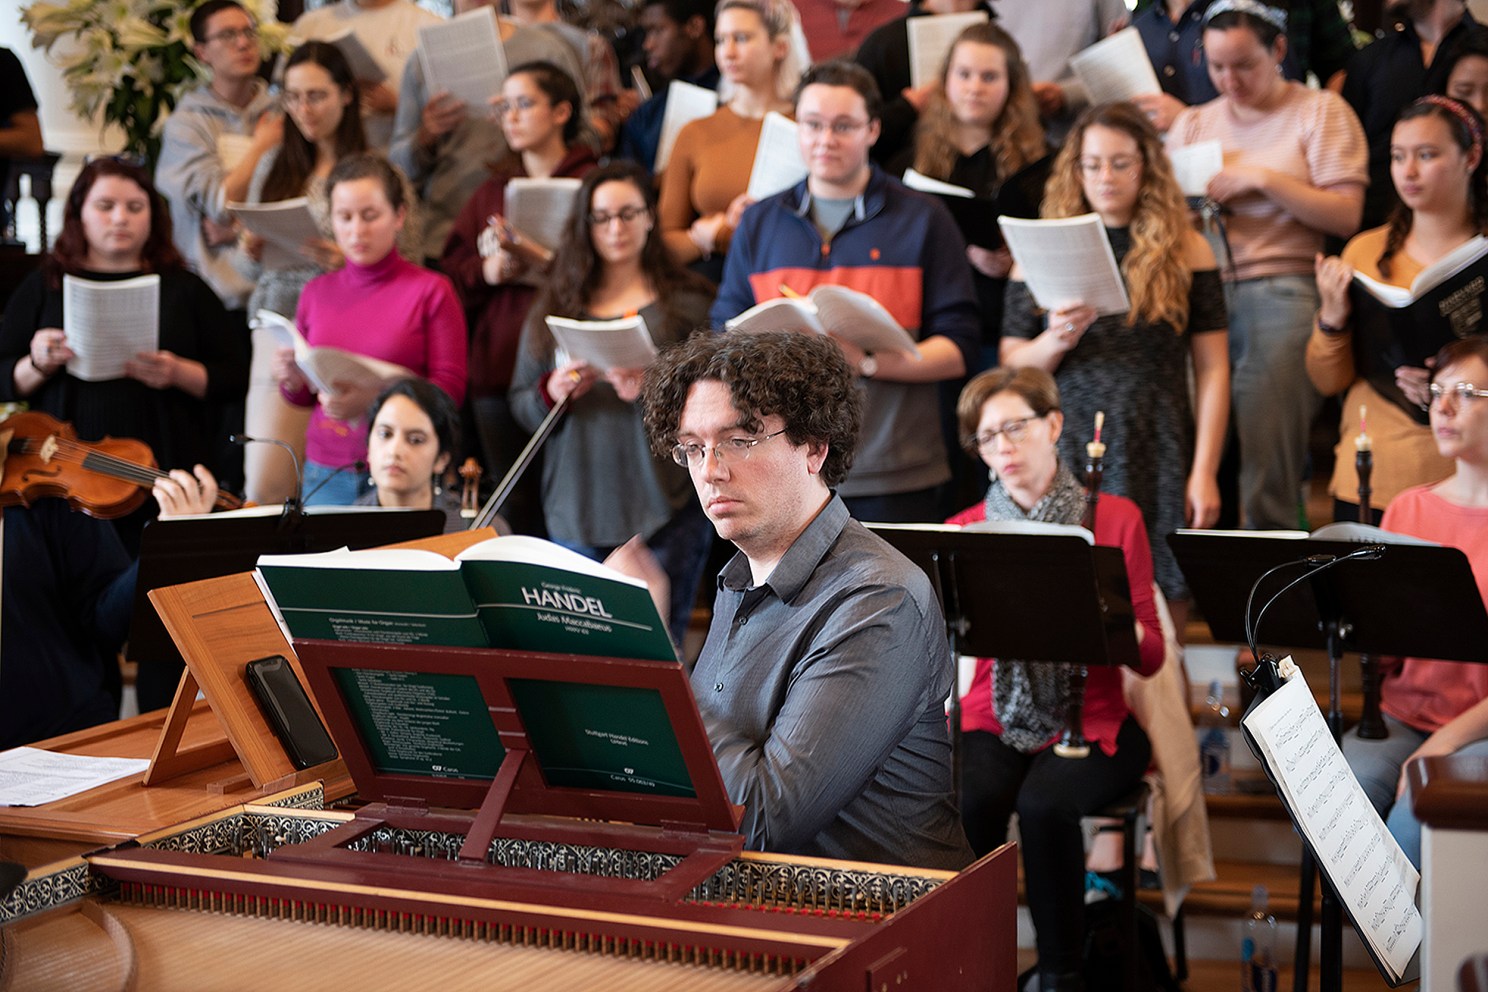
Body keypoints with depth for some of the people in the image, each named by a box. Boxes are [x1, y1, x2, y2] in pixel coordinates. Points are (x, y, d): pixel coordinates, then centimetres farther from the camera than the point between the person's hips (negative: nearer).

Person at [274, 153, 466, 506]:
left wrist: (371, 398, -21)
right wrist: (292, 382, -6)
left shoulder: (431, 291, -2)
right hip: (326, 472, 3)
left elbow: (450, 388, -7)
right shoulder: (316, 293, 10)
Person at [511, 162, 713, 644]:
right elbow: (519, 406, 12)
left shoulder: (686, 302, 4)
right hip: (577, 510, 3)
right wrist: (553, 391, -9)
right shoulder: (556, 306, 12)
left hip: (664, 508, -2)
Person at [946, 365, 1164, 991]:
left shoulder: (1117, 518, 2)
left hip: (1089, 721, -1)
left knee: (1045, 804, -33)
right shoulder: (965, 530, 7)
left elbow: (1150, 657, 0)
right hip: (993, 719, 2)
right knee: (966, 804, -31)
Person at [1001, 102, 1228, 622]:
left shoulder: (1186, 251, 8)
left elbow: (1212, 370, 4)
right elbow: (1011, 367, 8)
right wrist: (1056, 341, -12)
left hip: (1157, 461, 0)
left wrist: (1205, 473, -3)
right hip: (1067, 459, 1)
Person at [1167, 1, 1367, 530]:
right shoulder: (1192, 123, 20)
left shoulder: (1321, 112, 7)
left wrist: (1263, 179, -9)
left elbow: (1346, 215, -2)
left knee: (1264, 481, -10)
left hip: (1280, 293, -4)